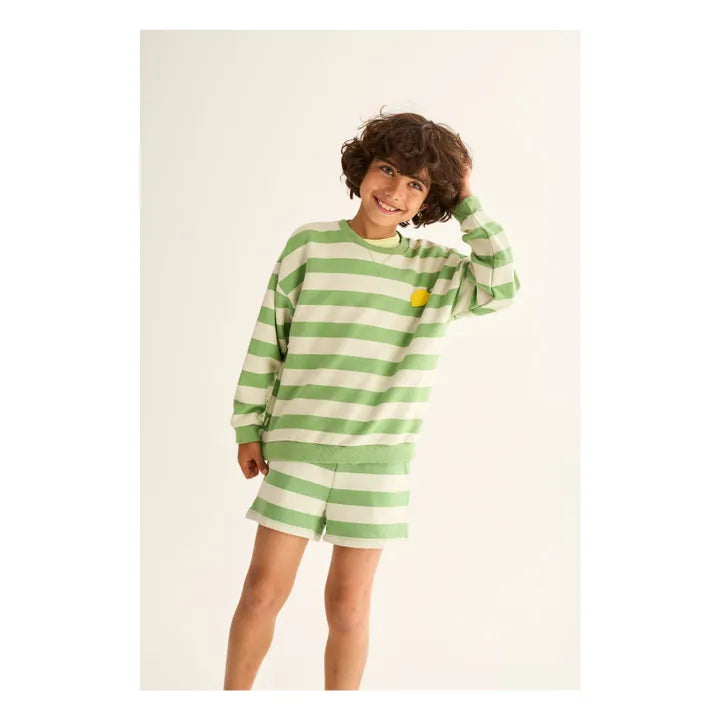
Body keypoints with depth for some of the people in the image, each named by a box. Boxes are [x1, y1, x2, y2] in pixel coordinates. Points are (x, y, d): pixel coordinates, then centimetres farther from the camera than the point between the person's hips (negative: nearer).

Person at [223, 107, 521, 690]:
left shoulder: (436, 269, 4)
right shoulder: (309, 245, 0)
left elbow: (501, 286, -12)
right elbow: (268, 340, 4)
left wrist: (467, 204, -7)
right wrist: (249, 429, 4)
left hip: (380, 456, 1)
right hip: (298, 445, 0)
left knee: (348, 605, 6)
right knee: (264, 592, 2)